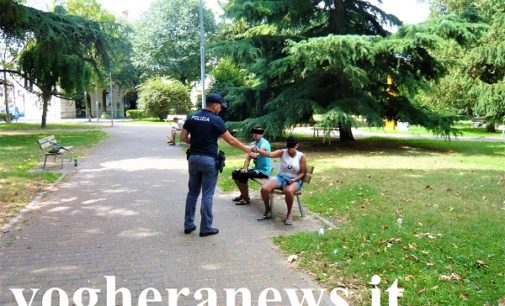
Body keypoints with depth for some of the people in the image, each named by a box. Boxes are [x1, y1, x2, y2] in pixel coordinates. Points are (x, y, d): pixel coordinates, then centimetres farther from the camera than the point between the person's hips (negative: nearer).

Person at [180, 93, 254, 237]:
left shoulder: (192, 117, 5)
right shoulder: (215, 120, -10)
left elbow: (183, 137, 6)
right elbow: (230, 140, -7)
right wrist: (246, 148, 5)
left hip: (193, 158, 6)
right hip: (208, 160, -6)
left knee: (192, 192, 15)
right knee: (207, 194, 1)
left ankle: (188, 225, 20)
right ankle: (206, 228, 8)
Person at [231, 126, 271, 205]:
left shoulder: (264, 143, -16)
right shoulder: (252, 144, 8)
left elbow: (260, 152, -39)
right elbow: (248, 158, 2)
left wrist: (254, 155, -61)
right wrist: (245, 168, -15)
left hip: (264, 170, -8)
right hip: (256, 168, 9)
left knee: (243, 175, -26)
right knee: (235, 173, 4)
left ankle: (246, 198, -10)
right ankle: (242, 194, 18)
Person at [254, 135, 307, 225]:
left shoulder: (301, 156, -3)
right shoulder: (282, 152, -1)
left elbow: (302, 173, 0)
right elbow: (270, 154, -19)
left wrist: (294, 180, -19)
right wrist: (258, 151, -38)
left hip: (294, 180, -3)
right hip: (280, 177, 3)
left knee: (288, 191, -40)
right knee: (264, 189, -23)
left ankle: (289, 214, -14)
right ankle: (267, 211, 3)